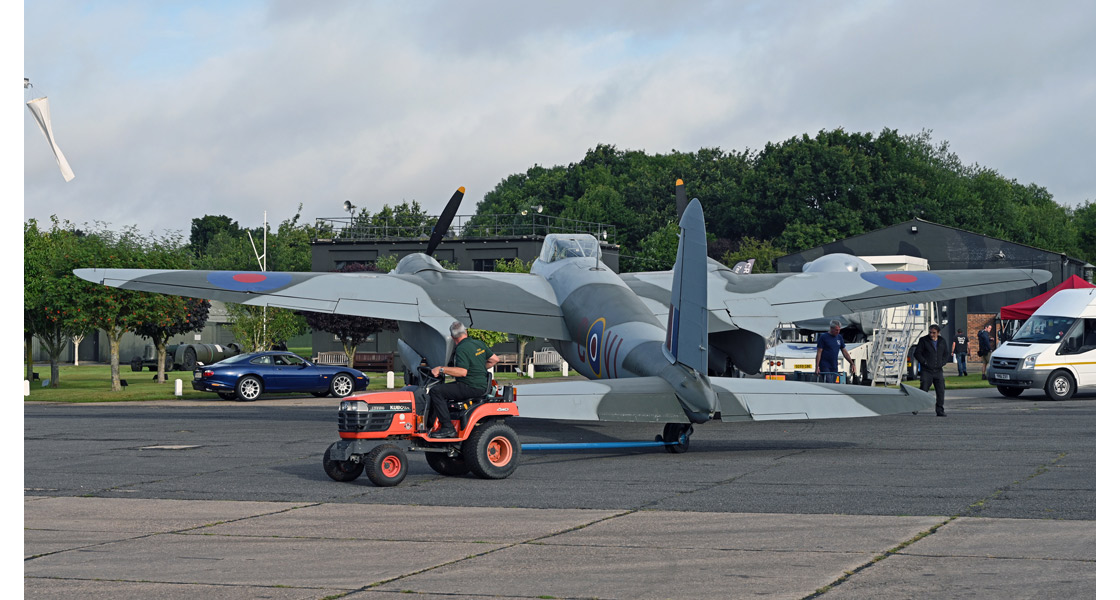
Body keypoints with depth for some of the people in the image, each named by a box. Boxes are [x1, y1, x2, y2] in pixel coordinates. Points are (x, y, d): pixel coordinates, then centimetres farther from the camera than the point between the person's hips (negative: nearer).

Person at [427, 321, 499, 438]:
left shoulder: (461, 349, -16)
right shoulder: (479, 344, 11)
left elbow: (462, 372, -26)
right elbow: (494, 359, 18)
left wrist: (441, 369, -21)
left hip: (470, 388, -10)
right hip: (480, 386, 10)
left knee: (435, 391, -15)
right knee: (443, 388, 24)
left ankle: (447, 428, -18)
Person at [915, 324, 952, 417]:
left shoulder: (943, 341, 10)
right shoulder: (923, 340, 0)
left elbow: (946, 355, 18)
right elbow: (917, 354, 0)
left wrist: (941, 363, 1)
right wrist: (924, 362, -10)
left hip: (938, 371, 3)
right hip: (926, 371, -3)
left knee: (941, 391, -2)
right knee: (923, 390, -6)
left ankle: (940, 411, 5)